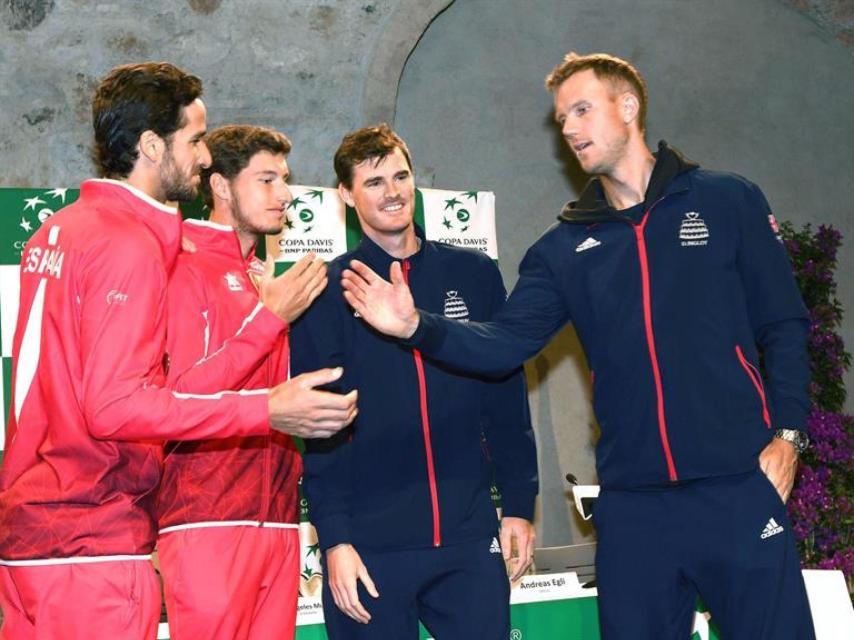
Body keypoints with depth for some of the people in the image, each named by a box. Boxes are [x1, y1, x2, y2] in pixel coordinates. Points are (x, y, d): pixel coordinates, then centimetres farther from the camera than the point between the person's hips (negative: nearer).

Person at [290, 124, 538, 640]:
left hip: (469, 538, 2)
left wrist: (519, 505, 7)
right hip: (371, 544, -2)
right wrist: (335, 539, -9)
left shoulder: (474, 275, 9)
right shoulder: (328, 291, 2)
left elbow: (507, 399, 11)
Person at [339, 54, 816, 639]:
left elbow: (784, 326, 3)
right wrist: (416, 327, -15)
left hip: (738, 486, -3)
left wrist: (786, 434, -7)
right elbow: (505, 343, 1)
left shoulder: (725, 201, 3)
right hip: (631, 499, 3)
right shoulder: (565, 247, 11)